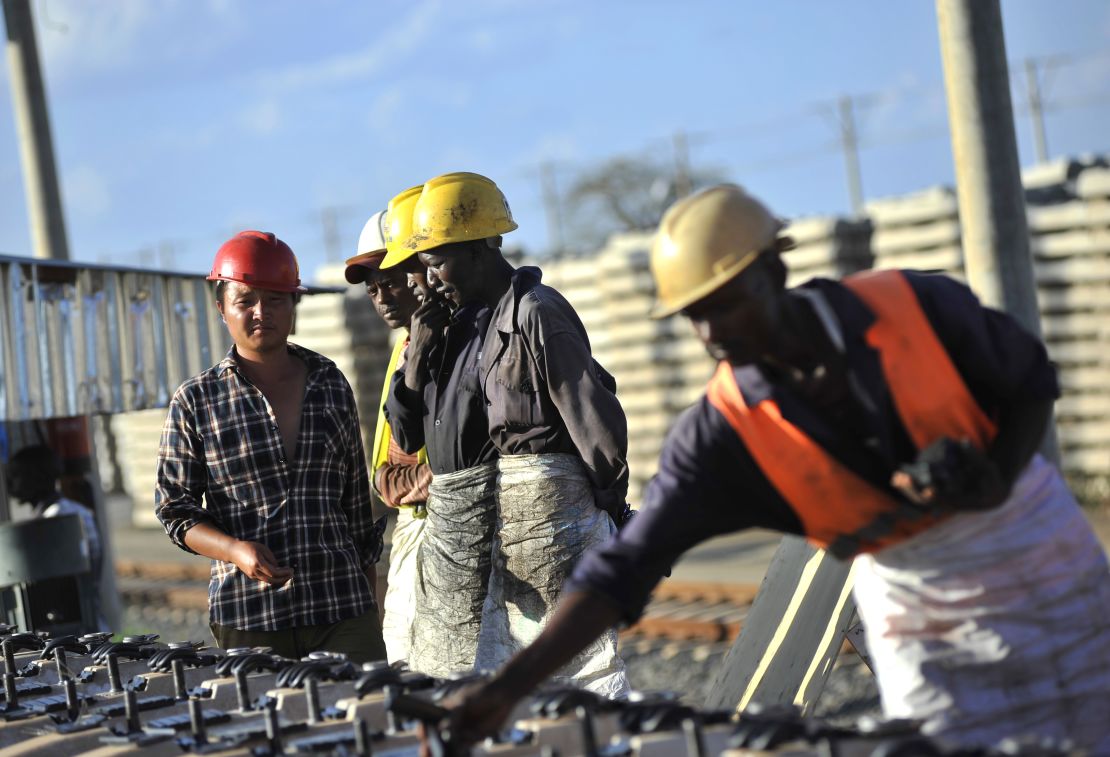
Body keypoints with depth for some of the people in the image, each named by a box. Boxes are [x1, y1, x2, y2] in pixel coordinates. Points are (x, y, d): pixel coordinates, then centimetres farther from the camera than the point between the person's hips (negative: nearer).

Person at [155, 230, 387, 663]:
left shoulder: (330, 385, 10)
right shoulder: (196, 401, 2)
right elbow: (175, 508, 5)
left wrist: (371, 604, 14)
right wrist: (235, 551, -14)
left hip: (344, 610, 2)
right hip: (248, 621, -2)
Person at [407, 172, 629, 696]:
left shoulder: (537, 313, -14)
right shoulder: (495, 317, 14)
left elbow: (597, 417, -15)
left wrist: (608, 504, -9)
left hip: (551, 504, -10)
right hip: (511, 521, 10)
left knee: (586, 664, -5)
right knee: (496, 674, 10)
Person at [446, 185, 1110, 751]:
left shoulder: (917, 307, -18)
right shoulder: (725, 432, -17)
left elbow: (1032, 380, -1)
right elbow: (624, 567, -21)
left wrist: (996, 475, -20)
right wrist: (513, 685, -31)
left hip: (1040, 555, 0)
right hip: (923, 621, 0)